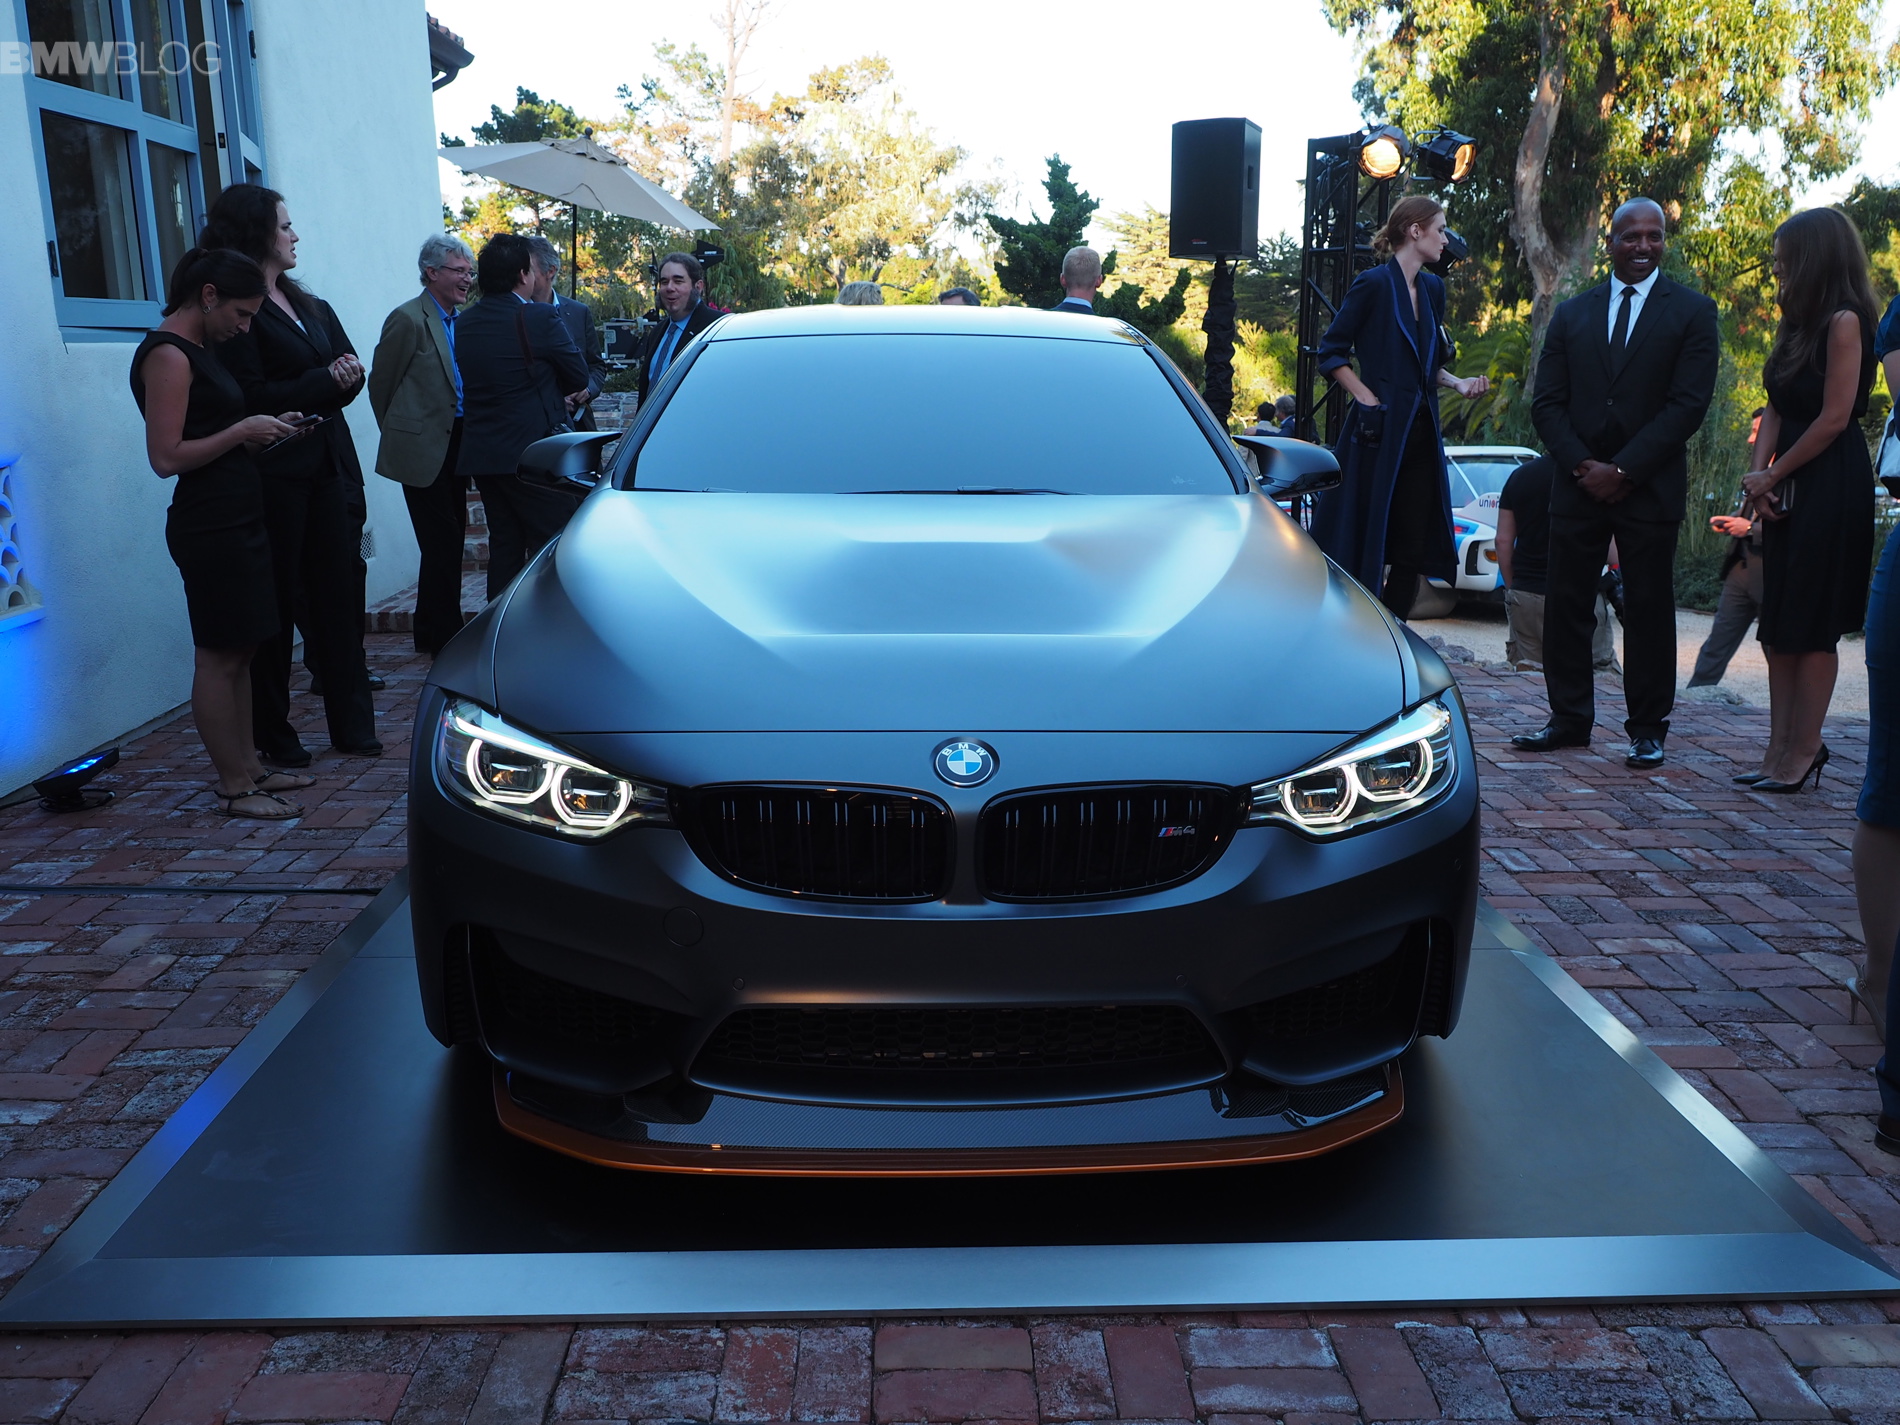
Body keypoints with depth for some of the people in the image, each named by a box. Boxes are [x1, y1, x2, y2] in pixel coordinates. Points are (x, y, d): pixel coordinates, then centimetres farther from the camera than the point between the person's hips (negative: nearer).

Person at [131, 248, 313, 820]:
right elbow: (167, 457, -20)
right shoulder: (167, 355, -14)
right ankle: (234, 788, 4)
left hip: (238, 520, 10)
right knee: (218, 658, -3)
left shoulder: (197, 350, 16)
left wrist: (261, 431, 8)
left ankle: (249, 766, 22)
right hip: (208, 526, -10)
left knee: (240, 650, 14)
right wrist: (243, 431, -16)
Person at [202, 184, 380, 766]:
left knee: (338, 597, 7)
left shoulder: (307, 305, 17)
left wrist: (346, 377, -11)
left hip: (327, 470, 7)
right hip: (275, 476, -7)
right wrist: (324, 381, -9)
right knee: (275, 607, 2)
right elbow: (253, 397, -15)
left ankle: (352, 727, 14)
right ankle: (273, 736, 13)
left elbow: (348, 372, 10)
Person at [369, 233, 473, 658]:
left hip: (454, 446, 8)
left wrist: (466, 440, 13)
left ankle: (430, 633, 24)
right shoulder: (409, 319, -11)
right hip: (423, 450, -8)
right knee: (442, 544, -6)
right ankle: (446, 638, 3)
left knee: (449, 541, 12)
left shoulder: (461, 321, 12)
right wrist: (401, 435, 4)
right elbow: (380, 385, -5)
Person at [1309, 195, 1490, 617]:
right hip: (1379, 431, -7)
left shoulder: (1432, 288, 15)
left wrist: (1458, 383, 4)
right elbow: (1331, 352, -6)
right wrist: (1367, 398, -13)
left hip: (1421, 432, 7)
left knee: (1414, 550, 6)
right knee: (1366, 544, -3)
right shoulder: (1373, 285, -6)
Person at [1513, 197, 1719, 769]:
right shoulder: (1571, 314, 13)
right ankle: (1569, 718, 15)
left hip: (1650, 487, -3)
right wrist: (1582, 465, -8)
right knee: (1565, 605, 3)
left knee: (1649, 610, 2)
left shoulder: (1692, 311, 4)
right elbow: (1546, 403, 7)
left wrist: (1623, 469, -12)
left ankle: (1647, 730, 10)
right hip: (1578, 485, 3)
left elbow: (1689, 403, -5)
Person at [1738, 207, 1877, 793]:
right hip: (1789, 488, 9)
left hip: (1831, 488, -9)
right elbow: (1777, 408, 11)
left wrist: (1773, 474, -9)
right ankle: (1780, 747, 13)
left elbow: (1834, 417, -16)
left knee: (1811, 627, -4)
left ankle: (1803, 752, 3)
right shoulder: (1798, 325, 15)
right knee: (1779, 625, 8)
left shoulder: (1844, 321, -11)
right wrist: (1757, 472, -3)